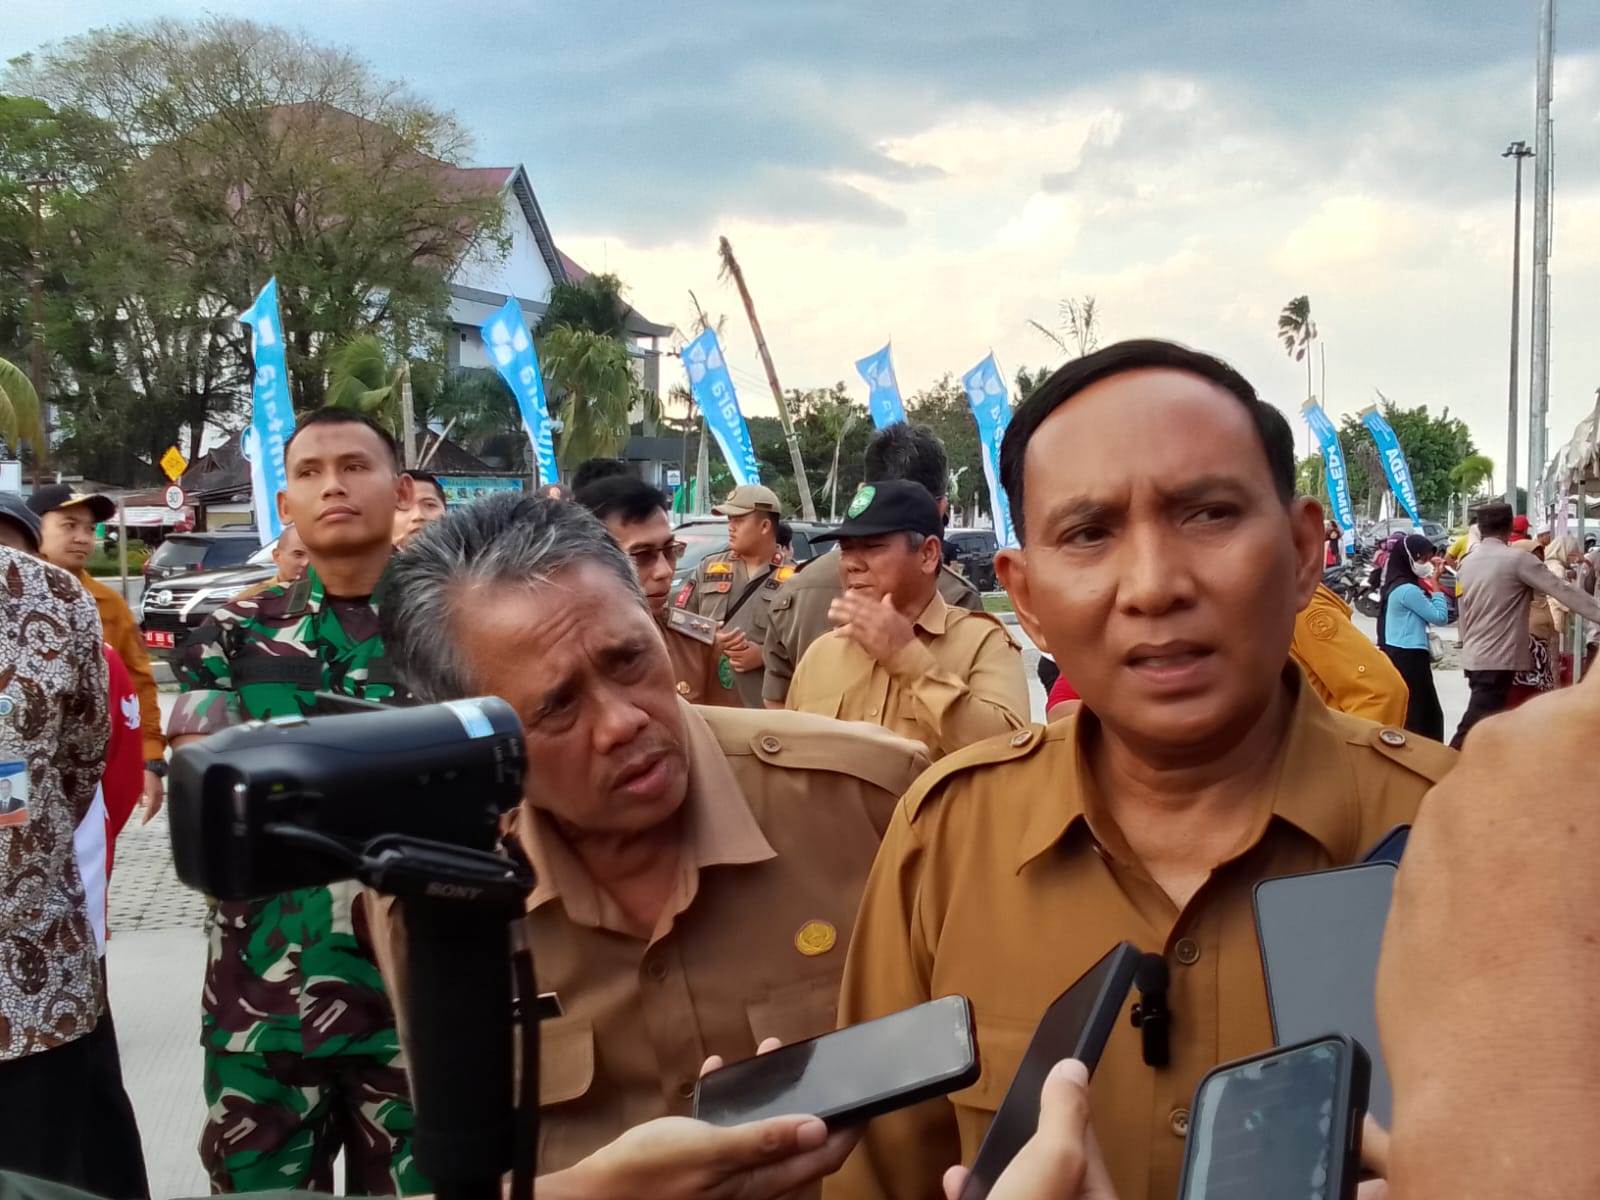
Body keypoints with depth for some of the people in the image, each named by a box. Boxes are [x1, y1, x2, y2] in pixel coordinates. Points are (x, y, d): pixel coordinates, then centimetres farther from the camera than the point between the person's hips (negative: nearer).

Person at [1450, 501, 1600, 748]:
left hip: (1474, 656, 8)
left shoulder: (1468, 562, 9)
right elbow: (1562, 589, -13)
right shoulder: (1517, 559, -12)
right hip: (1497, 658, -8)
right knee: (1473, 729, -9)